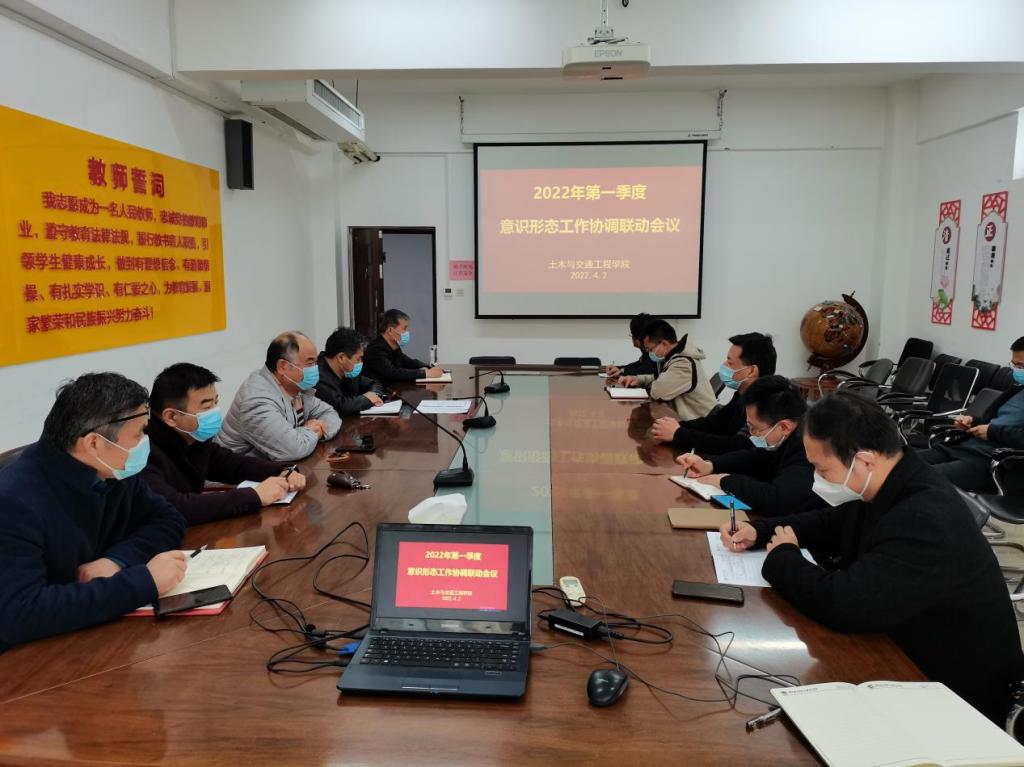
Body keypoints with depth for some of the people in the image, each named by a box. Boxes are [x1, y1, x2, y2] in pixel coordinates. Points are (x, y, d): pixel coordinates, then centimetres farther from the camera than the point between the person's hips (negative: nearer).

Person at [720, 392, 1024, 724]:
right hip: (901, 651, 8)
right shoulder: (883, 486, -4)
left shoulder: (927, 522, -33)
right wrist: (759, 532, -1)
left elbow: (841, 603, -37)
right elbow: (827, 522, 14)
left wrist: (781, 558, -18)